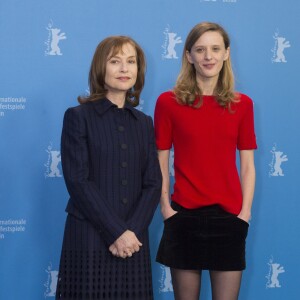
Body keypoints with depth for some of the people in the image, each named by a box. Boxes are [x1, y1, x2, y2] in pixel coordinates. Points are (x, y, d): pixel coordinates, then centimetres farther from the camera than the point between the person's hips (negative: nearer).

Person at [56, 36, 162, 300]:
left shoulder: (144, 123, 12)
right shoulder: (78, 117, -1)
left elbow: (153, 183, 6)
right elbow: (78, 182, -10)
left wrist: (132, 231, -10)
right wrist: (116, 232, -15)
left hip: (134, 241, 4)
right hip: (89, 239, -4)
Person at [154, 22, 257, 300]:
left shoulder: (242, 104, 5)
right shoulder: (169, 102, -1)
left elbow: (247, 165, 6)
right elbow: (161, 162, 0)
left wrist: (245, 211, -3)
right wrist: (165, 207, -8)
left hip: (229, 216, 2)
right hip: (185, 215, -2)